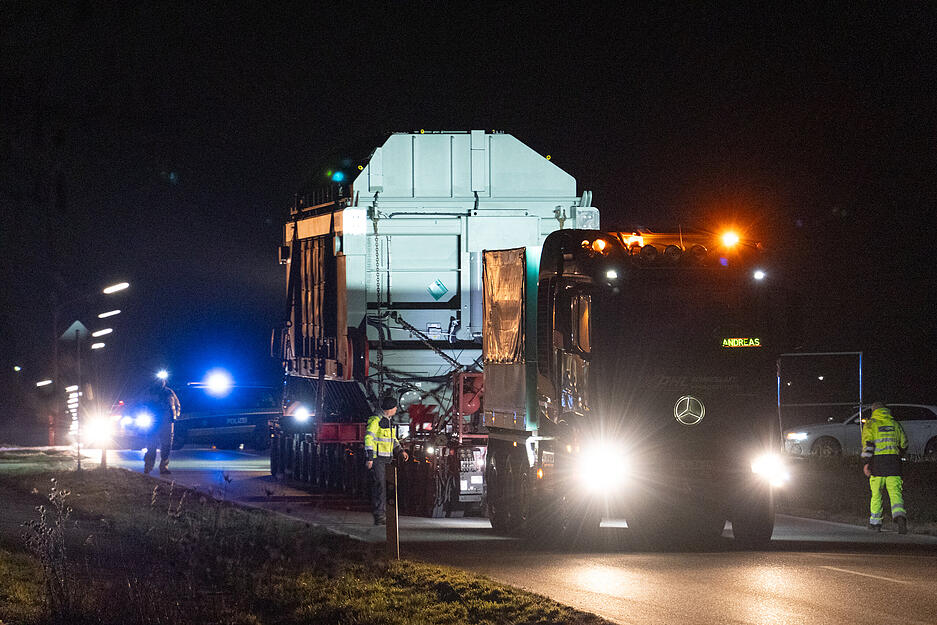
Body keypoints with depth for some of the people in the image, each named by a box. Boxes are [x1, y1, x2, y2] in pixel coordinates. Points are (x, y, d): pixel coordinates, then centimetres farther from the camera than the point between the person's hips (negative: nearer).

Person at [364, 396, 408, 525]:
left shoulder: (388, 422, 15)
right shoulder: (376, 421, -13)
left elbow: (393, 439, 25)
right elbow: (368, 438, -16)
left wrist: (401, 451, 11)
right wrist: (370, 458, -20)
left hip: (386, 459, 9)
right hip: (376, 459, -9)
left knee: (383, 488, 9)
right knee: (379, 487, -11)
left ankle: (382, 516, 12)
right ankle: (379, 517, -12)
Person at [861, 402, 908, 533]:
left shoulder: (870, 424, 3)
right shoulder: (895, 424, 14)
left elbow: (867, 444, -8)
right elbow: (904, 443, 19)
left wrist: (865, 463, -11)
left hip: (877, 462, -2)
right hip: (893, 462, 2)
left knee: (876, 494, 9)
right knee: (895, 493, -4)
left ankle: (875, 523, 14)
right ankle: (899, 516, -29)